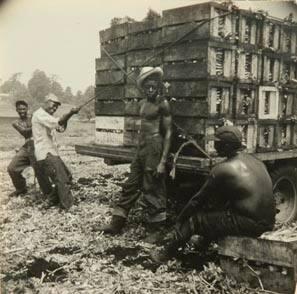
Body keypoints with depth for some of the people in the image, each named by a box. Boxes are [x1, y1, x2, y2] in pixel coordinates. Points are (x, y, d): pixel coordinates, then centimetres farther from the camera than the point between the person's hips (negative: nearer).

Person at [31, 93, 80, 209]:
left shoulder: (46, 116, 22)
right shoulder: (40, 114, -11)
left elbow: (61, 128, 14)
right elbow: (58, 122, -25)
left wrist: (68, 115, -1)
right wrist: (70, 113, -25)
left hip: (52, 153, 10)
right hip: (45, 155, -10)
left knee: (67, 176, 12)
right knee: (62, 180, -11)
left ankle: (53, 200, 21)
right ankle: (68, 206, -6)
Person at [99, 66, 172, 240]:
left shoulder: (163, 104, -9)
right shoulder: (142, 103, 14)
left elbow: (168, 133, -12)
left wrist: (163, 161, -17)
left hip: (155, 149, -8)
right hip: (141, 149, 8)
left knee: (152, 191, -1)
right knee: (130, 187, 12)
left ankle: (155, 230, 14)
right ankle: (116, 224, 21)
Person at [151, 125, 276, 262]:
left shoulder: (222, 169, -12)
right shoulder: (254, 160, 13)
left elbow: (199, 199, -3)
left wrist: (179, 219, 10)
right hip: (268, 221, 8)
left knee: (192, 220, 3)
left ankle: (166, 254, 17)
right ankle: (203, 242, 36)